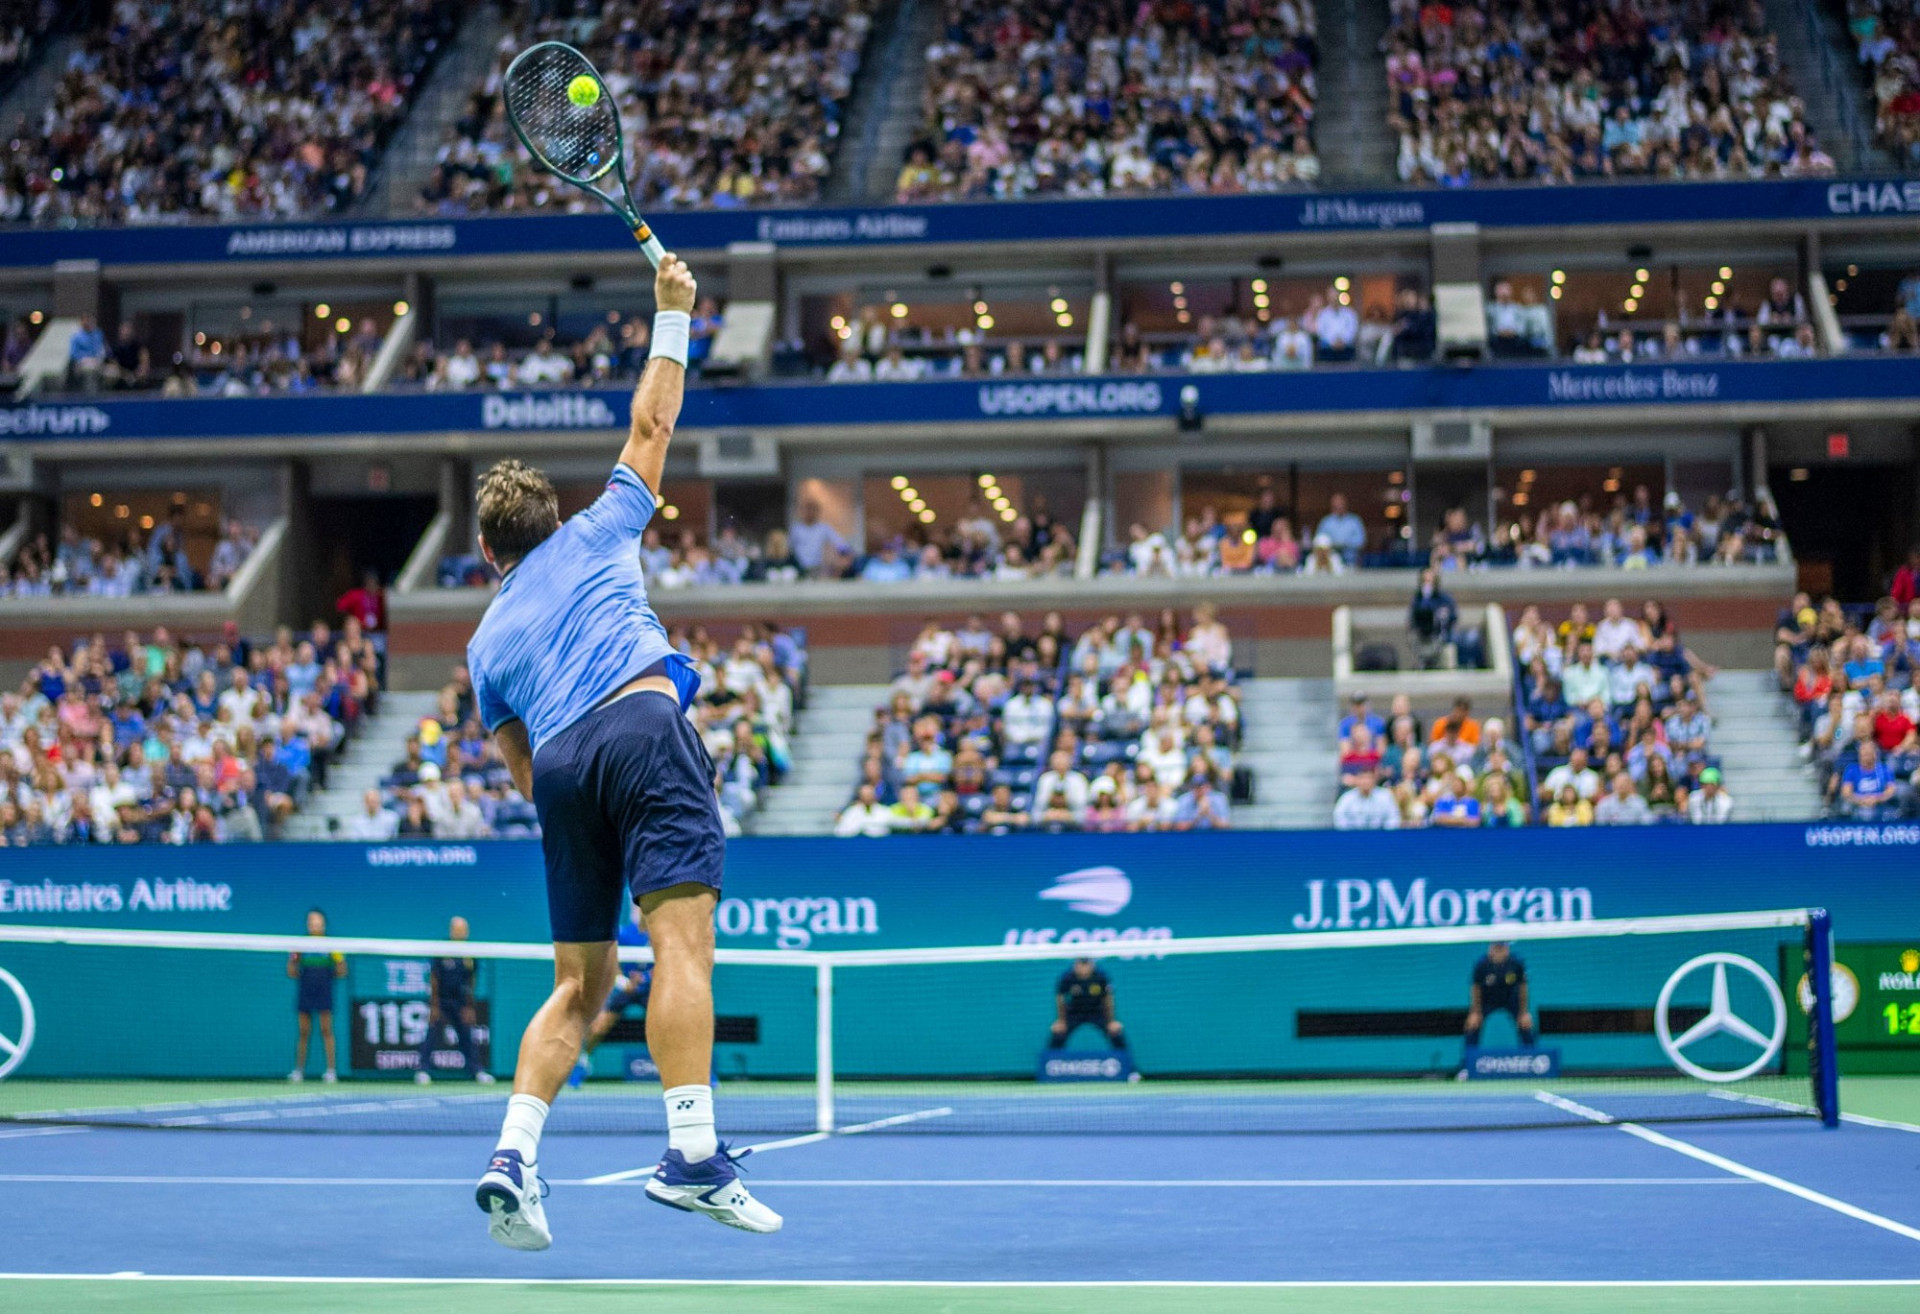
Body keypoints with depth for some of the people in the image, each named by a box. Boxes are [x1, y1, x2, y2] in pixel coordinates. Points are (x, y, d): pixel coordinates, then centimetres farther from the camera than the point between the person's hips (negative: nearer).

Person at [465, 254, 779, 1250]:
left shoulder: (487, 642, 27)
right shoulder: (595, 534, 22)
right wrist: (672, 317, 33)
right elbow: (651, 429, 27)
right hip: (643, 721, -4)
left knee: (580, 984, 13)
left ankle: (512, 1155, -2)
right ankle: (692, 1153, -28)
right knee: (682, 943, -15)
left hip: (560, 761, 4)